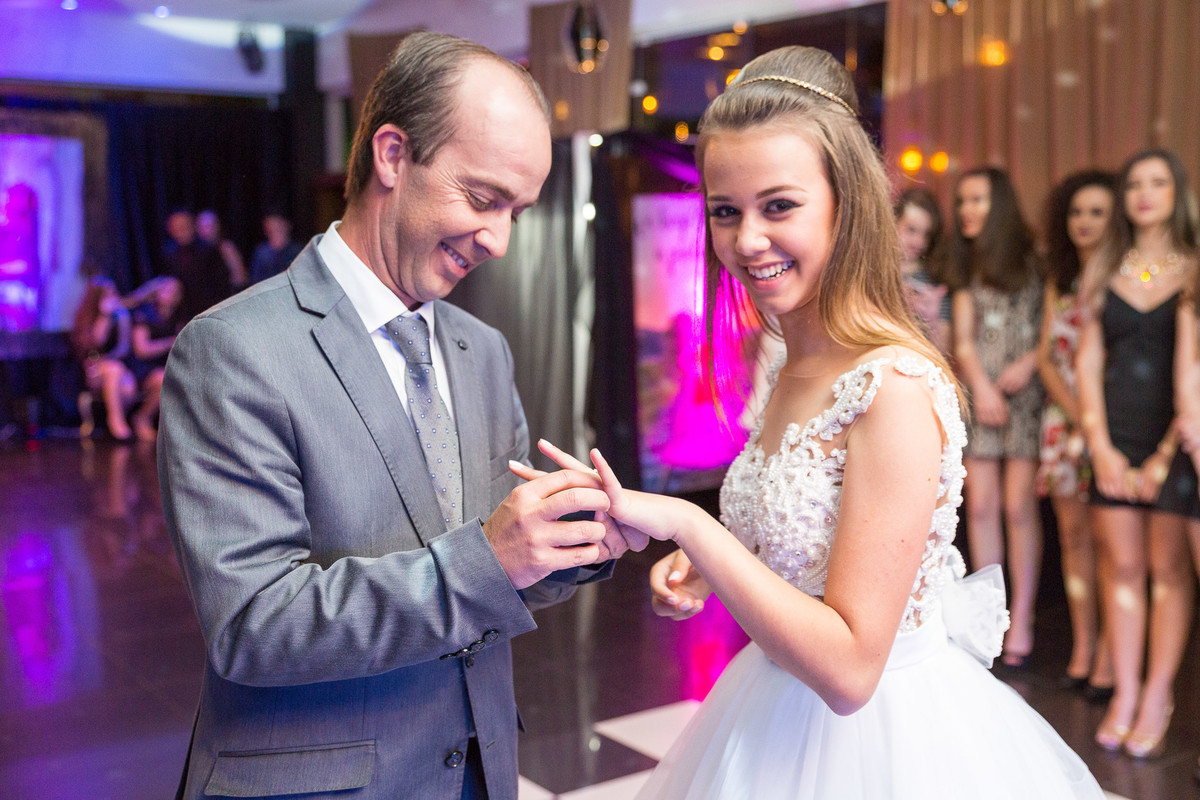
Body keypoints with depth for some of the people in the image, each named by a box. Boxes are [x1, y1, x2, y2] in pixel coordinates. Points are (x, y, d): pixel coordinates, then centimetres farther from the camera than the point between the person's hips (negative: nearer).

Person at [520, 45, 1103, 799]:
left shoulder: (896, 385, -24)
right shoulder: (794, 368, 0)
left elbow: (848, 667, -25)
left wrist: (687, 524, -29)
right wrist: (703, 569, -4)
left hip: (877, 735, -7)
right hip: (783, 715, 8)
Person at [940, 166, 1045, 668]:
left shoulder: (1032, 261, 5)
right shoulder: (966, 268, 14)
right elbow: (963, 339, 7)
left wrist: (1028, 364, -12)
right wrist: (981, 386, -7)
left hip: (1025, 395, -3)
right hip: (979, 395, 3)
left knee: (1019, 507, -5)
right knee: (981, 507, 0)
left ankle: (1022, 620, 3)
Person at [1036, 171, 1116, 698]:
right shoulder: (1059, 283, 13)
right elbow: (1046, 358, 10)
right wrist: (1076, 414, -3)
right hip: (1064, 418, 5)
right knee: (1073, 534, 7)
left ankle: (1109, 656, 2)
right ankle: (1082, 646, 16)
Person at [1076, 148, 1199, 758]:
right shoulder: (1104, 270, 10)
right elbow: (1089, 362, 7)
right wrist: (1100, 446, -2)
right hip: (1115, 434, 3)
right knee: (1122, 567, 5)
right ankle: (1123, 693, 12)